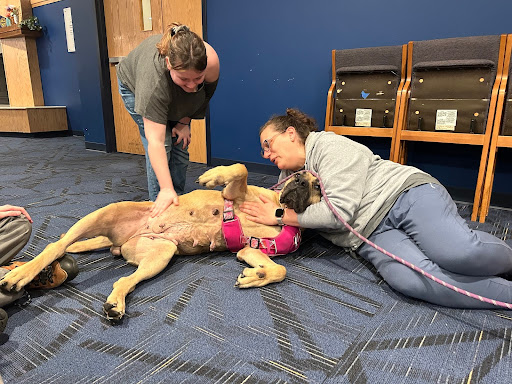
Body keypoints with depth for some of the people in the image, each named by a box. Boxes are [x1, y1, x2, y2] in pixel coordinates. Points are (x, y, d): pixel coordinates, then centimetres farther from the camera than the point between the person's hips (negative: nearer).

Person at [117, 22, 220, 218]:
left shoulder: (211, 62, -37)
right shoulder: (154, 78, -45)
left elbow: (205, 95, -11)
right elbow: (155, 142, -46)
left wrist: (185, 121, -13)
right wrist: (166, 189, -50)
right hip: (135, 87, -4)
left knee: (179, 147, -2)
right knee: (163, 147, -16)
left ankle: (177, 202, 11)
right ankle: (160, 206, -4)